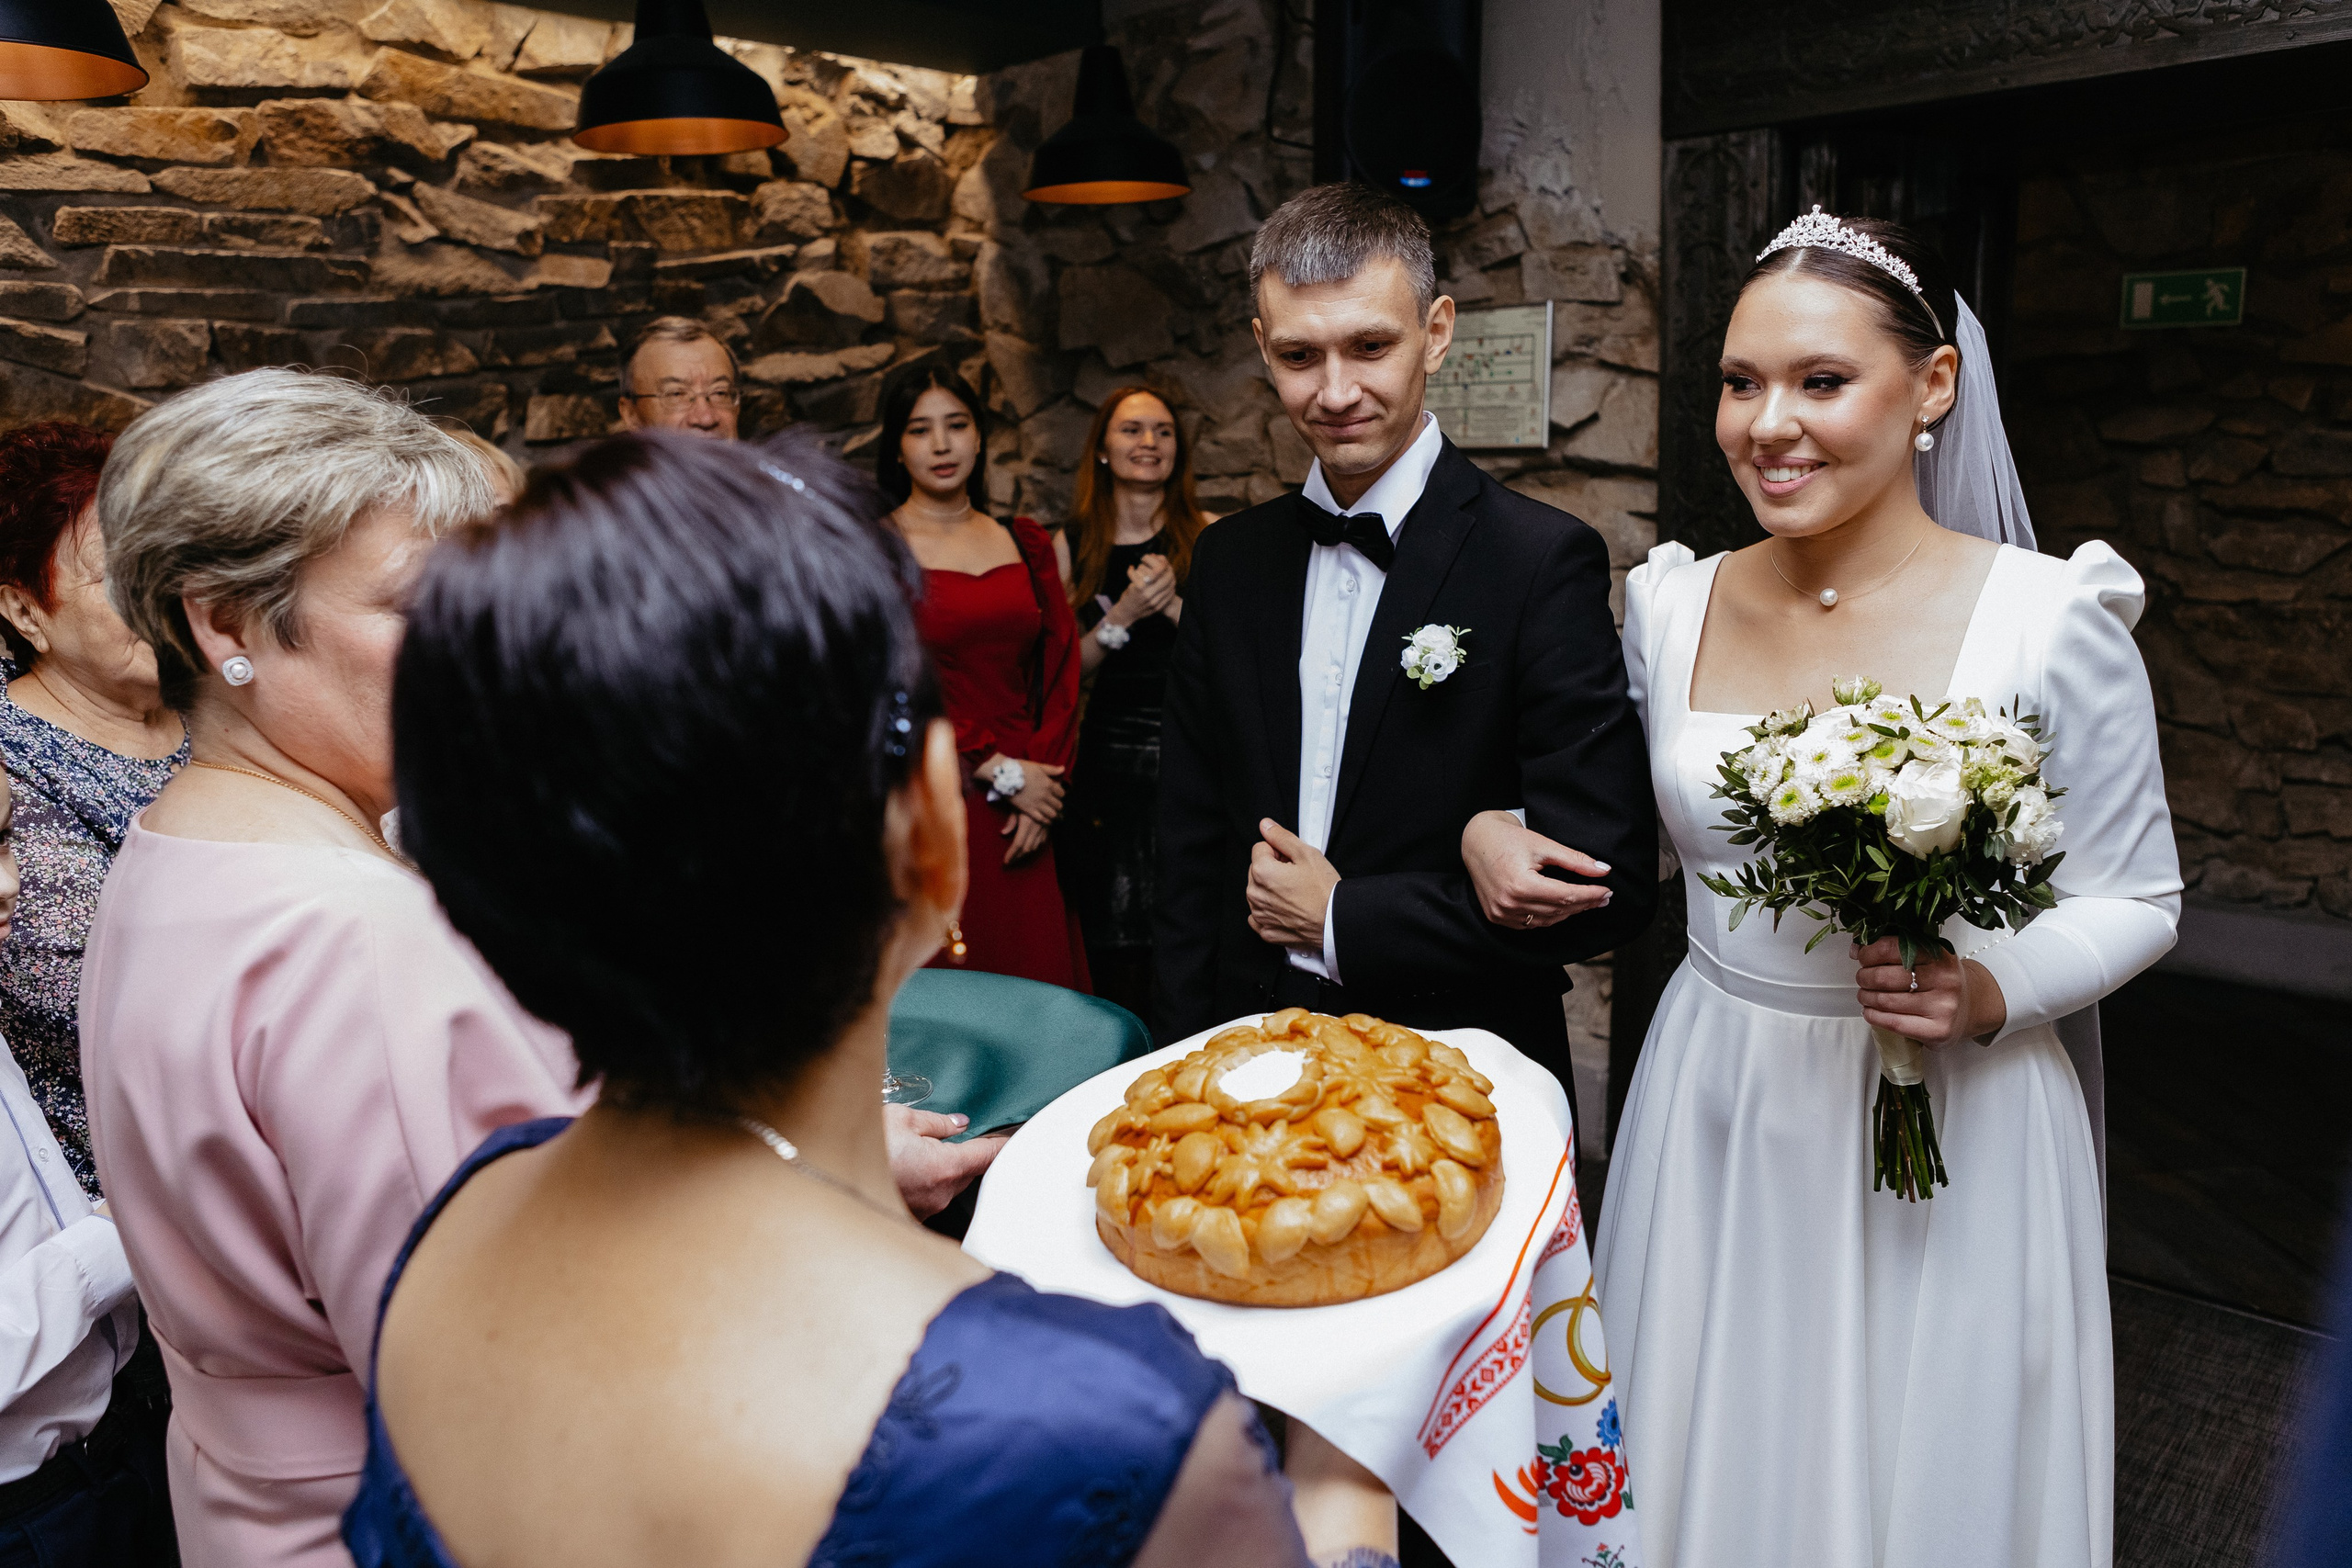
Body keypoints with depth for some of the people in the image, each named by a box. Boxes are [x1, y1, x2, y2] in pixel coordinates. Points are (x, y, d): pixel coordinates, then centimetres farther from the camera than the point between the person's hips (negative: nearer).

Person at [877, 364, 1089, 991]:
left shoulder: (1025, 542, 13)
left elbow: (1061, 668, 9)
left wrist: (1045, 771, -4)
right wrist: (1001, 774, -8)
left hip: (1028, 814, 4)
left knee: (1040, 976, 3)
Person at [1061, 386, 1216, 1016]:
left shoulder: (1207, 537, 2)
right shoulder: (1073, 545, 7)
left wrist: (1174, 605, -16)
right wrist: (1123, 615, -11)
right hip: (1109, 755, 2)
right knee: (1115, 944, 4)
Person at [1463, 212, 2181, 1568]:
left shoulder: (2052, 620, -12)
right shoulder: (1674, 604, -1)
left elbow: (2135, 899, -3)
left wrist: (1992, 992, -21)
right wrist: (1495, 831, -7)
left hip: (1948, 1127, -3)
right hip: (1714, 1112, 3)